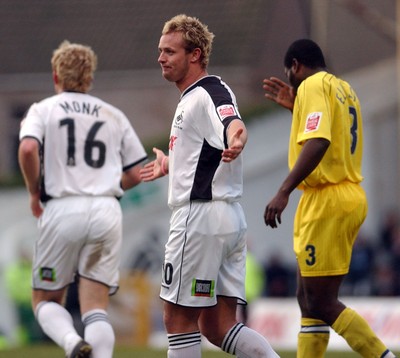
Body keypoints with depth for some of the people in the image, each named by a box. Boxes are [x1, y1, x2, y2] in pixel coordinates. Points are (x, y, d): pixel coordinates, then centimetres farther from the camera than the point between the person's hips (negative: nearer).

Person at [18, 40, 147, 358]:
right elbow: (136, 173, 12)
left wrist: (35, 192, 1)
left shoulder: (43, 109, 7)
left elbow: (28, 149, -13)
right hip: (108, 211, 2)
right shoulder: (114, 115, 17)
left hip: (62, 210, -2)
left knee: (45, 299, 10)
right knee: (96, 306, 2)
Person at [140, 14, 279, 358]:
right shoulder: (194, 97, 20)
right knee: (217, 326, 6)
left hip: (201, 217, -10)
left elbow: (235, 126, -34)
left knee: (179, 318, -2)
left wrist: (235, 143, -57)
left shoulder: (207, 94, -12)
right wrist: (170, 165, 53)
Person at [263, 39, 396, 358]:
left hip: (327, 200, -10)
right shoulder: (345, 89, 19)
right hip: (350, 197, 10)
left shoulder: (313, 85, -9)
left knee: (321, 304, -10)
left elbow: (318, 142, -24)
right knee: (309, 299, 12)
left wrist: (284, 191, -28)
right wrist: (296, 106, 30)